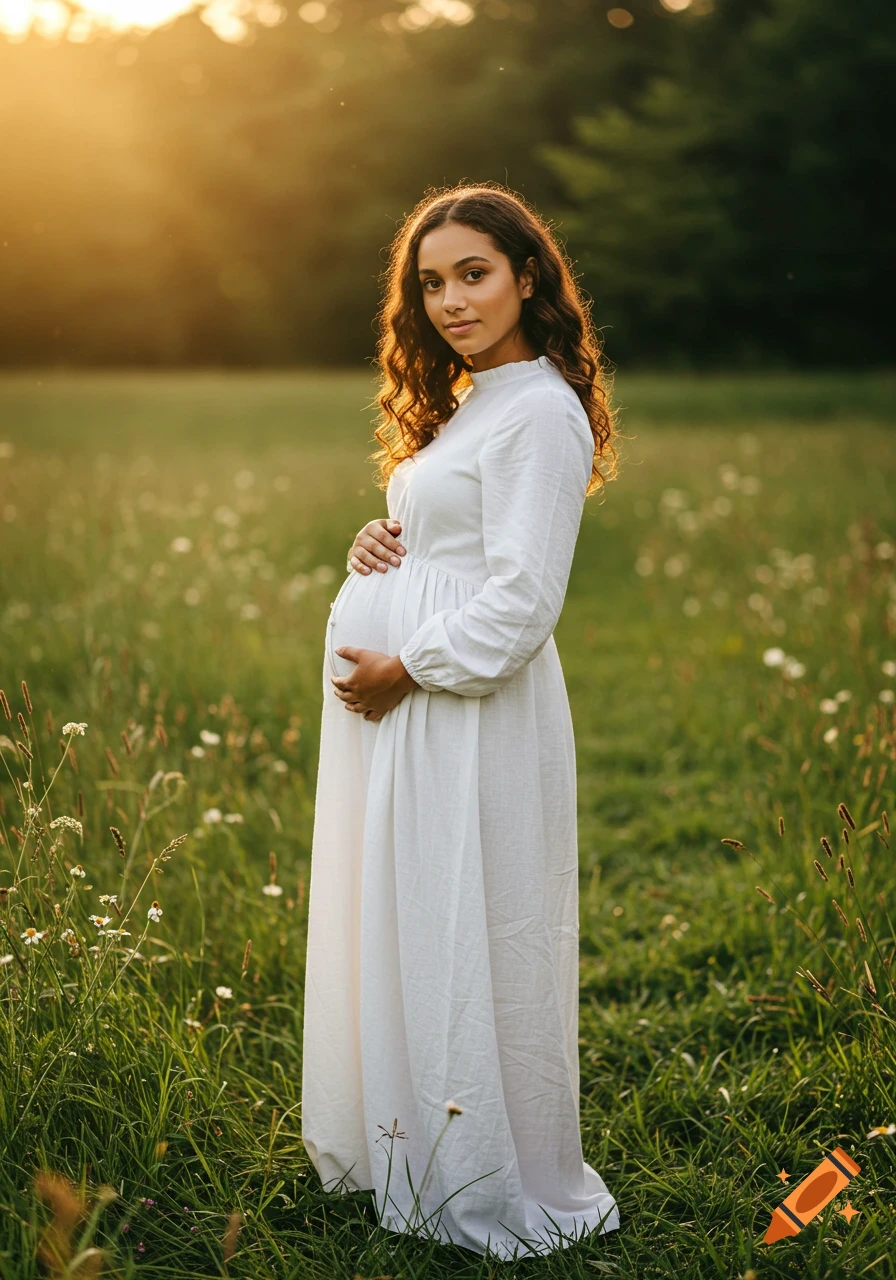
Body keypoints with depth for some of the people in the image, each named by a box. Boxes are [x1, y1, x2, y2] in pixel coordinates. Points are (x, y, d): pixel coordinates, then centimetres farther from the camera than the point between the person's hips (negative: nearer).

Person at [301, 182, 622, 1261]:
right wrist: (374, 544, 3)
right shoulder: (465, 404, 16)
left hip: (473, 713, -9)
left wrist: (406, 668, -15)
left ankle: (491, 1186, 15)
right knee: (399, 931, 16)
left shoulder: (540, 413, -13)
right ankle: (409, 1146, 31)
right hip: (403, 708, 10)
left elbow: (520, 600, -19)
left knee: (466, 944, 0)